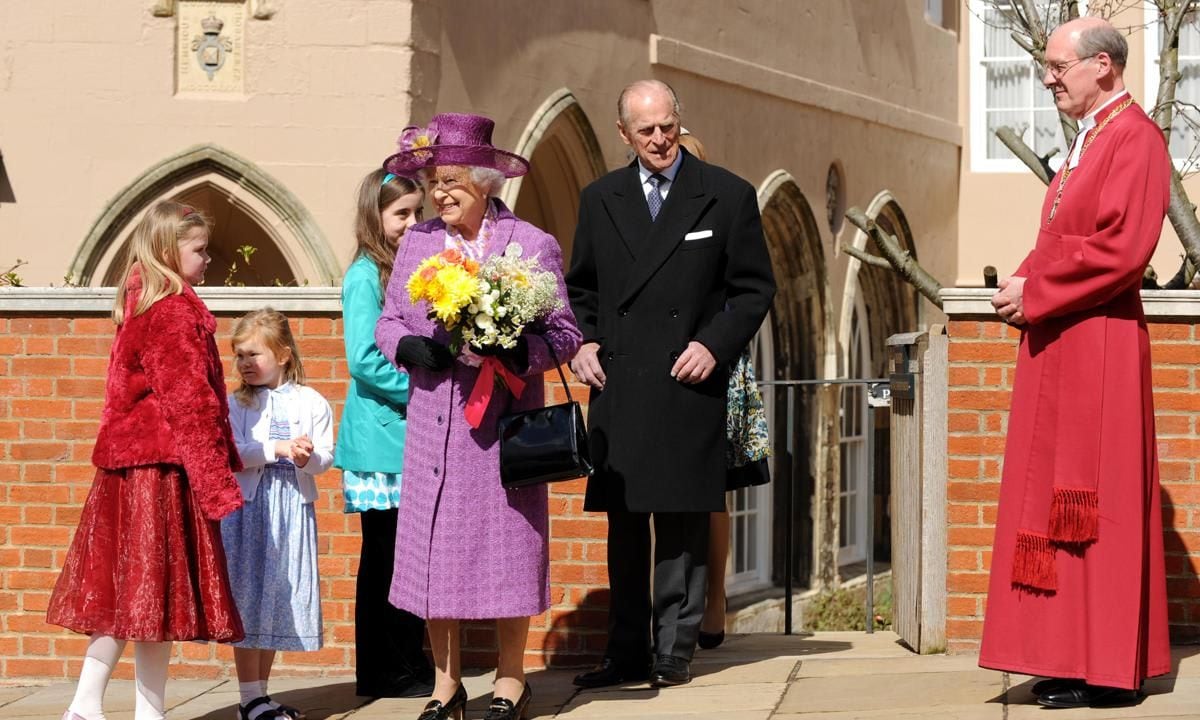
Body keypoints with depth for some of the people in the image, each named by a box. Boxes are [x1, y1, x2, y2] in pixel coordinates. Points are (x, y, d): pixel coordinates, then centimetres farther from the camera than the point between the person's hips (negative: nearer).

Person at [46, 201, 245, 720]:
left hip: (129, 461, 9)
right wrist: (216, 479, -17)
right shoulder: (175, 311, -13)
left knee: (122, 591, 10)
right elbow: (189, 400, -18)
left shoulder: (139, 305, 15)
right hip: (165, 464, -9)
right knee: (157, 594, -3)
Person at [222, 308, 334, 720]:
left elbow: (326, 458, -1)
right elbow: (231, 454, -11)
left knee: (280, 600, 7)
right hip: (248, 505, -2)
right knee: (248, 598, -3)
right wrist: (277, 449, -20)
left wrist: (308, 457, -23)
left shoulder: (311, 403, 4)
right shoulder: (236, 404, 3)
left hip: (293, 507, 2)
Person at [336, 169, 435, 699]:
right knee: (394, 556, -3)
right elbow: (363, 361, -17)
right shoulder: (365, 277, -10)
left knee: (387, 559, 11)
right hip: (382, 440, -7)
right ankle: (402, 672, 4)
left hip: (413, 437, 7)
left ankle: (381, 672, 17)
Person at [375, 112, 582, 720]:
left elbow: (564, 334, -2)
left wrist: (513, 354, -20)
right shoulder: (417, 243, 8)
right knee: (433, 546, 3)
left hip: (503, 420, -3)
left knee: (505, 544, 2)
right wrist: (409, 346, -9)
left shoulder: (533, 246, -2)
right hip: (432, 424, 3)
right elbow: (387, 321, 13)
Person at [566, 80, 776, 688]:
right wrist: (581, 343, 2)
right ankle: (627, 651, 12)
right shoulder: (600, 199, 12)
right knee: (623, 524, 6)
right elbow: (579, 288, 19)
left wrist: (716, 345, -9)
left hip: (688, 385, -3)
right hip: (616, 387, 3)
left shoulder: (727, 195, 2)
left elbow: (754, 289, 3)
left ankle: (675, 652, 4)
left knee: (683, 523, -1)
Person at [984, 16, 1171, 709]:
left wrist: (1034, 290, -14)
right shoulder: (1086, 142, 18)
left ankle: (1109, 670, -2)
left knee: (1097, 507, -6)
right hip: (1059, 348, 10)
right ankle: (1073, 658, 13)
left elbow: (1122, 247, -21)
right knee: (1057, 503, 9)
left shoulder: (1134, 138, -11)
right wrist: (1026, 284, 4)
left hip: (1099, 349, -10)